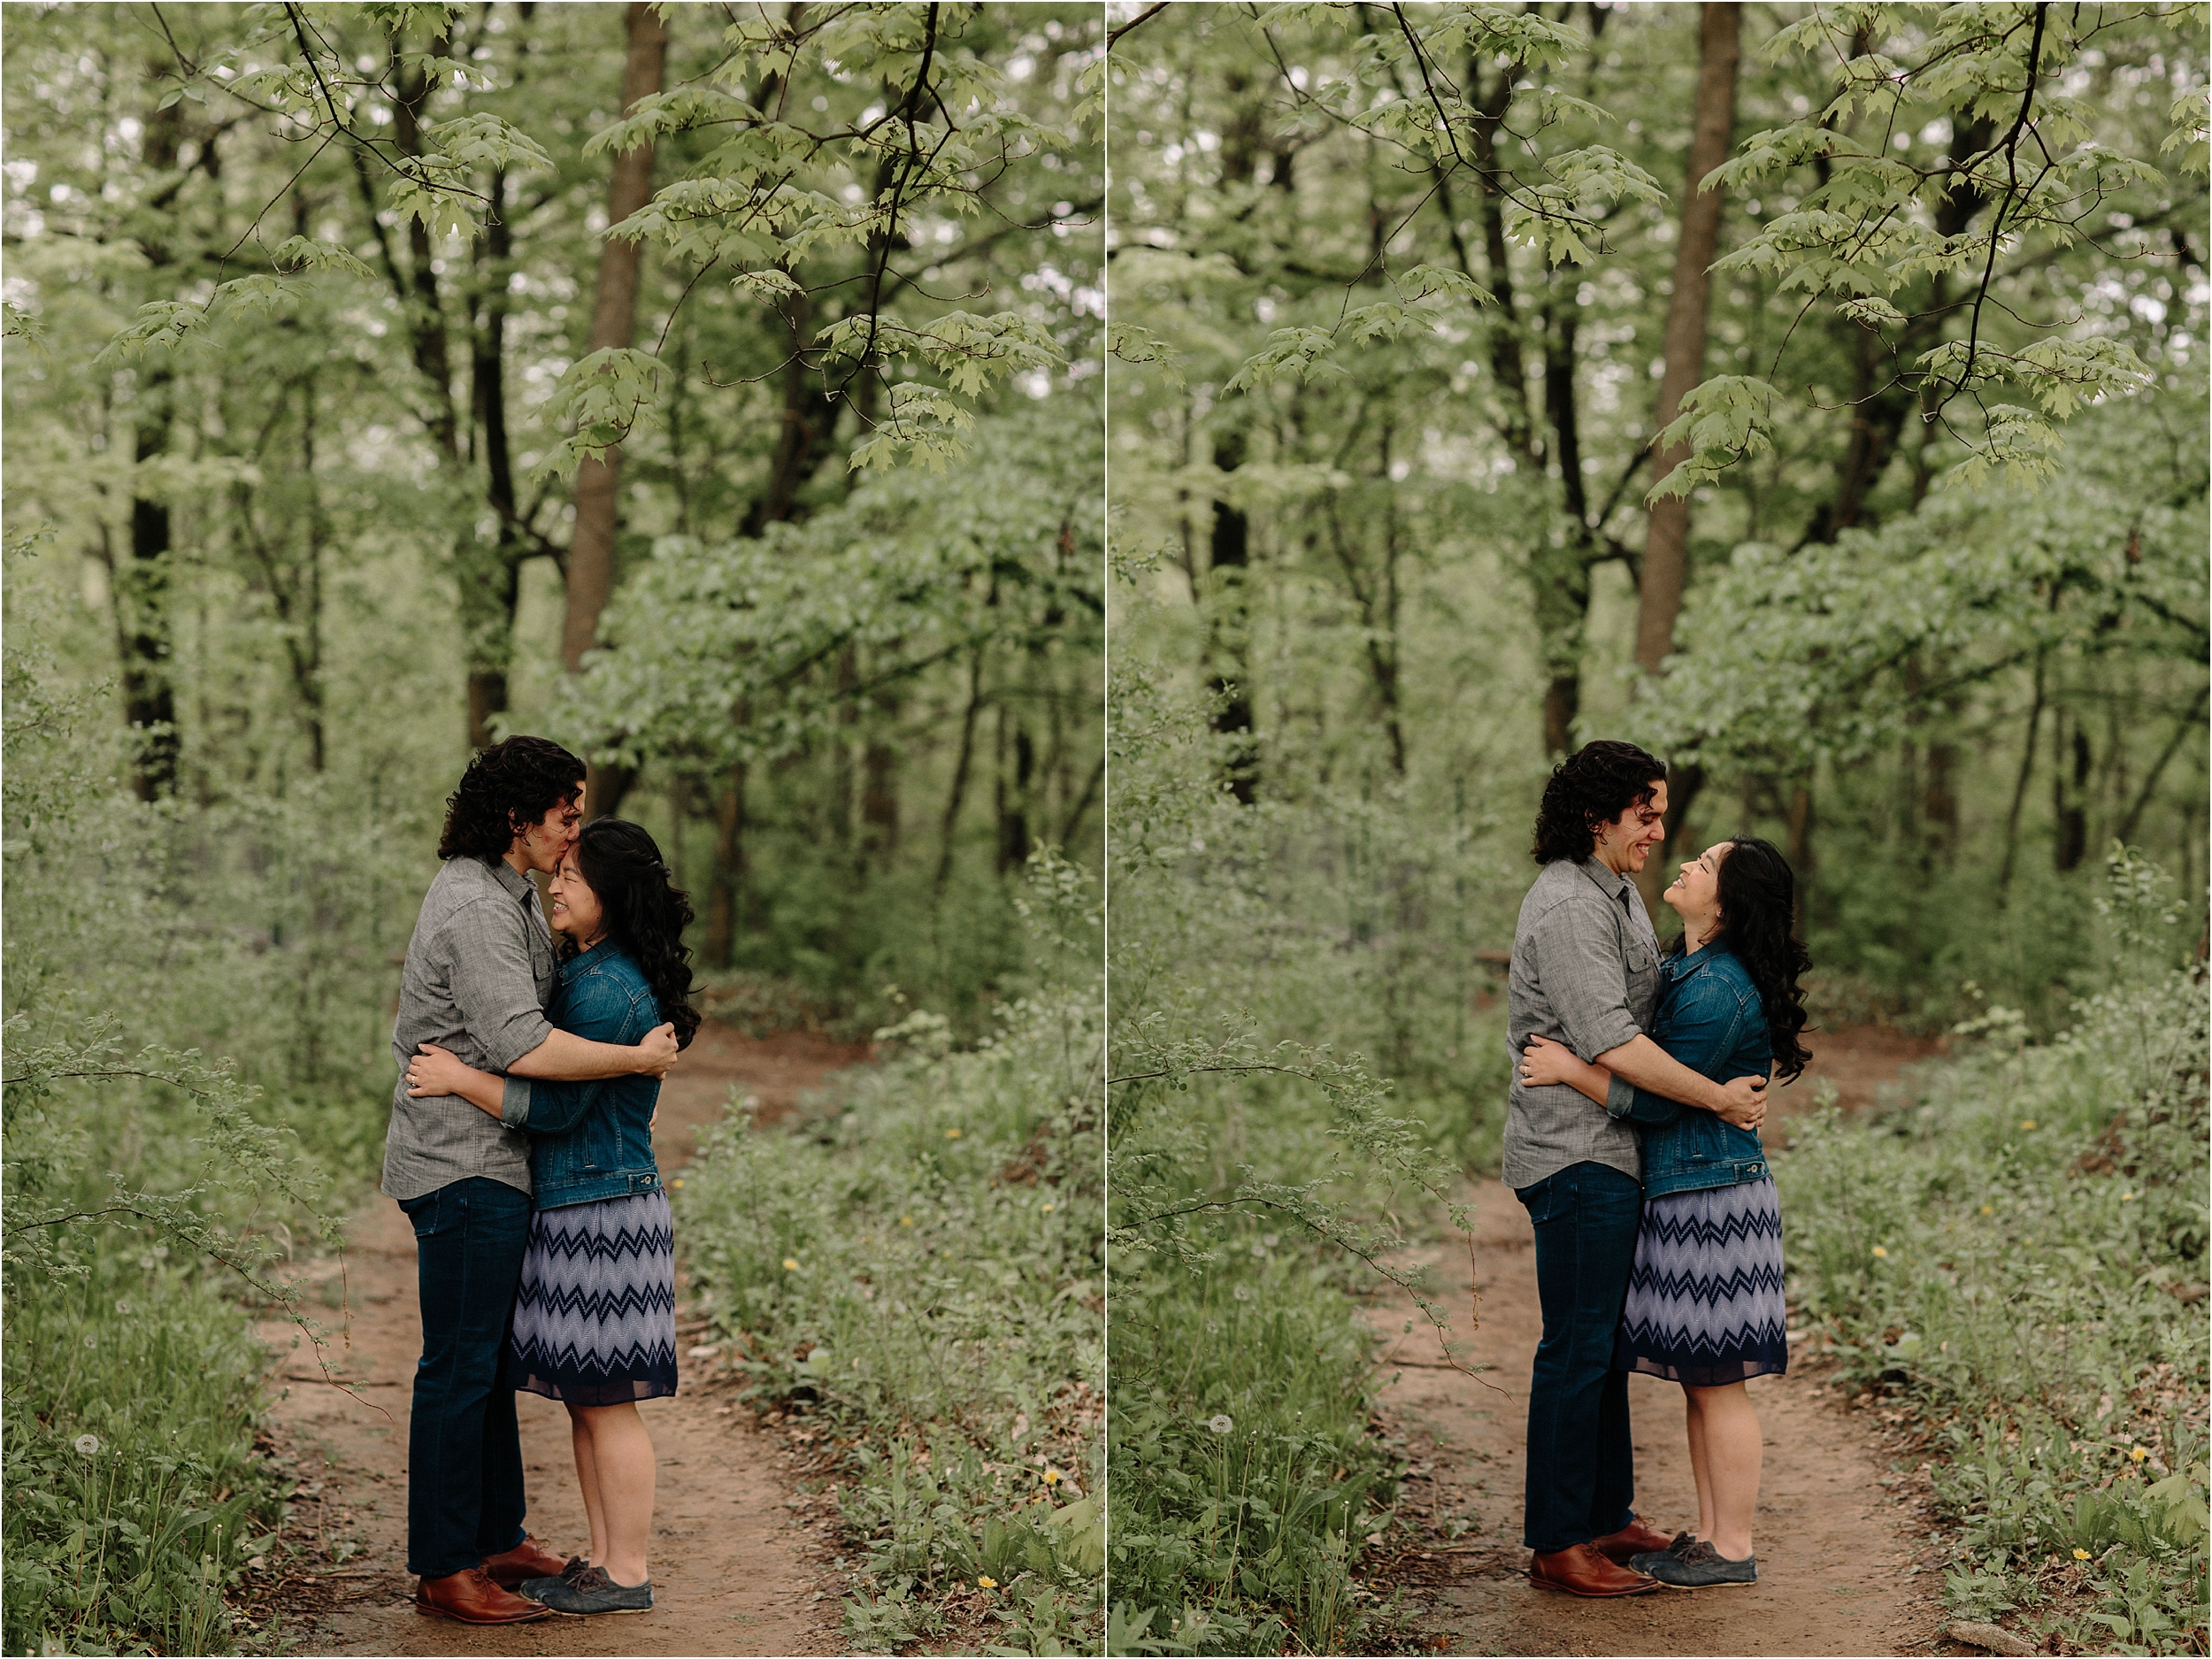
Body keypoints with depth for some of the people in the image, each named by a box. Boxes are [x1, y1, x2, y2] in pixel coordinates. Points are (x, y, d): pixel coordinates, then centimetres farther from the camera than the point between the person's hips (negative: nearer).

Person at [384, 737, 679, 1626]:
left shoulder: (501, 893, 13)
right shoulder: (476, 909, -20)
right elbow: (522, 1046, -29)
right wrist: (642, 1057, -19)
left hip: (486, 1162, 10)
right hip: (464, 1165, -10)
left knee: (490, 1359, 16)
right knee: (460, 1368, -3)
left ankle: (498, 1539, 26)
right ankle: (444, 1570, 5)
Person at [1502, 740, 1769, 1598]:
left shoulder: (1613, 892, 15)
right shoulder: (1568, 907, -18)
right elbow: (1611, 1044, -24)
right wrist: (1720, 1098, -17)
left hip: (1608, 1150, 10)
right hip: (1575, 1151, -10)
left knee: (1603, 1342, 16)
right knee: (1577, 1347, -5)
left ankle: (1608, 1518, 25)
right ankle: (1558, 1546, 1)